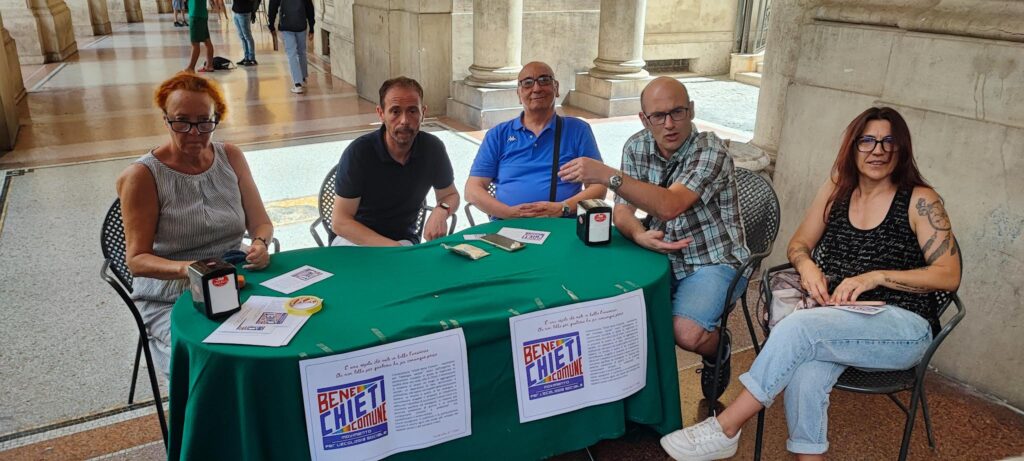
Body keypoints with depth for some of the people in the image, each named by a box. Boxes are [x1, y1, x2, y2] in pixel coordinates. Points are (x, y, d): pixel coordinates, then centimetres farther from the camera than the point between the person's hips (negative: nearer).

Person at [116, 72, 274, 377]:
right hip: (171, 302, -4)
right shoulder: (143, 176, -7)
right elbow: (136, 260, -9)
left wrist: (260, 244, -15)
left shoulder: (230, 158, 6)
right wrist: (185, 268, -29)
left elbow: (261, 223, 9)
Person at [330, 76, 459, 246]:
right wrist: (390, 246, -27)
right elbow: (339, 222, -16)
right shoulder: (359, 152, -18)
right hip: (355, 238, -3)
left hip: (404, 239, 3)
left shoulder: (433, 148, -8)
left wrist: (441, 211, -16)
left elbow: (450, 195, 9)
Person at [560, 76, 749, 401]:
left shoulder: (710, 151, -19)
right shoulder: (637, 147, -1)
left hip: (714, 262, -5)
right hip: (663, 255, 5)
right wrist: (639, 235, -28)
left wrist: (607, 175, -41)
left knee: (686, 333, -28)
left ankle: (717, 348, 10)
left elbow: (669, 206, -33)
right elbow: (622, 209, -4)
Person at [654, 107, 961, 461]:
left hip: (903, 328, -3)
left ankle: (724, 429, -25)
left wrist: (877, 276, -18)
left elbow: (950, 276, -5)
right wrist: (807, 266, -8)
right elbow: (799, 244, 16)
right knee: (805, 373, -34)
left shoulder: (920, 201, -2)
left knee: (799, 326, -33)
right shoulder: (836, 190, 10)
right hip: (841, 322, 3)